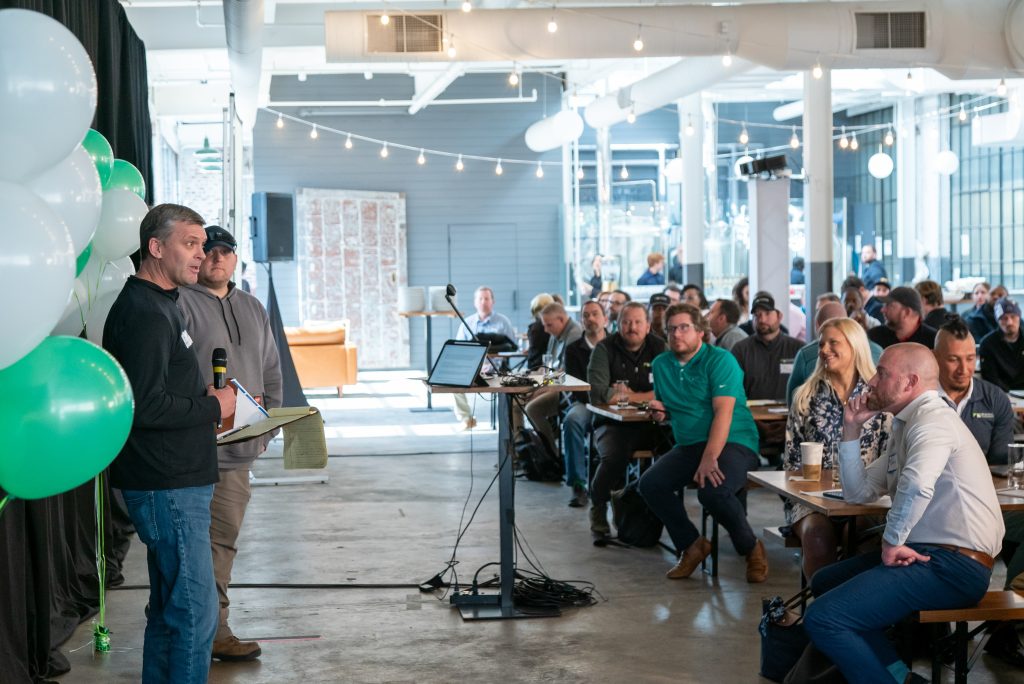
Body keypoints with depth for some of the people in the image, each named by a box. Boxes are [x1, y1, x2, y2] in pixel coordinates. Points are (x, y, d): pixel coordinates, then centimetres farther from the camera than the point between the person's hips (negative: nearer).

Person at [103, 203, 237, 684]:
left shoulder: (158, 306, 17)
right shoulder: (144, 312, -16)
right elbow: (144, 406, -25)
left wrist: (206, 404, 8)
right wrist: (212, 408, -13)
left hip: (177, 481, 11)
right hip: (167, 486, -11)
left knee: (171, 607, 17)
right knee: (194, 613, -8)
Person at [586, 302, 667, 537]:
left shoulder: (659, 348, 6)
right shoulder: (605, 348, 0)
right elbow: (598, 393, -15)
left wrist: (630, 395, -7)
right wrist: (649, 396, -6)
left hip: (650, 422, 2)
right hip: (613, 423, -2)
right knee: (613, 456, -34)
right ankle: (598, 507, -4)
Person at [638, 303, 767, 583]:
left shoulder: (720, 360, -8)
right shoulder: (662, 364, 12)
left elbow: (724, 411, -19)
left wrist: (709, 458, -30)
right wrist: (660, 411, -2)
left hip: (732, 442, -6)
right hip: (688, 445, 6)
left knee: (713, 490, -33)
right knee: (650, 483, -18)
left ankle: (751, 548, -5)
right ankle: (691, 544, 2)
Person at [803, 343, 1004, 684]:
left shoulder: (931, 418, -12)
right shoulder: (904, 427, 19)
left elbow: (917, 485, -32)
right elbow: (858, 492, 22)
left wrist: (891, 541, -19)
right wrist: (852, 430, 13)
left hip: (954, 566, -11)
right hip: (928, 553, 11)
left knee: (822, 619, -19)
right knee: (824, 582, 21)